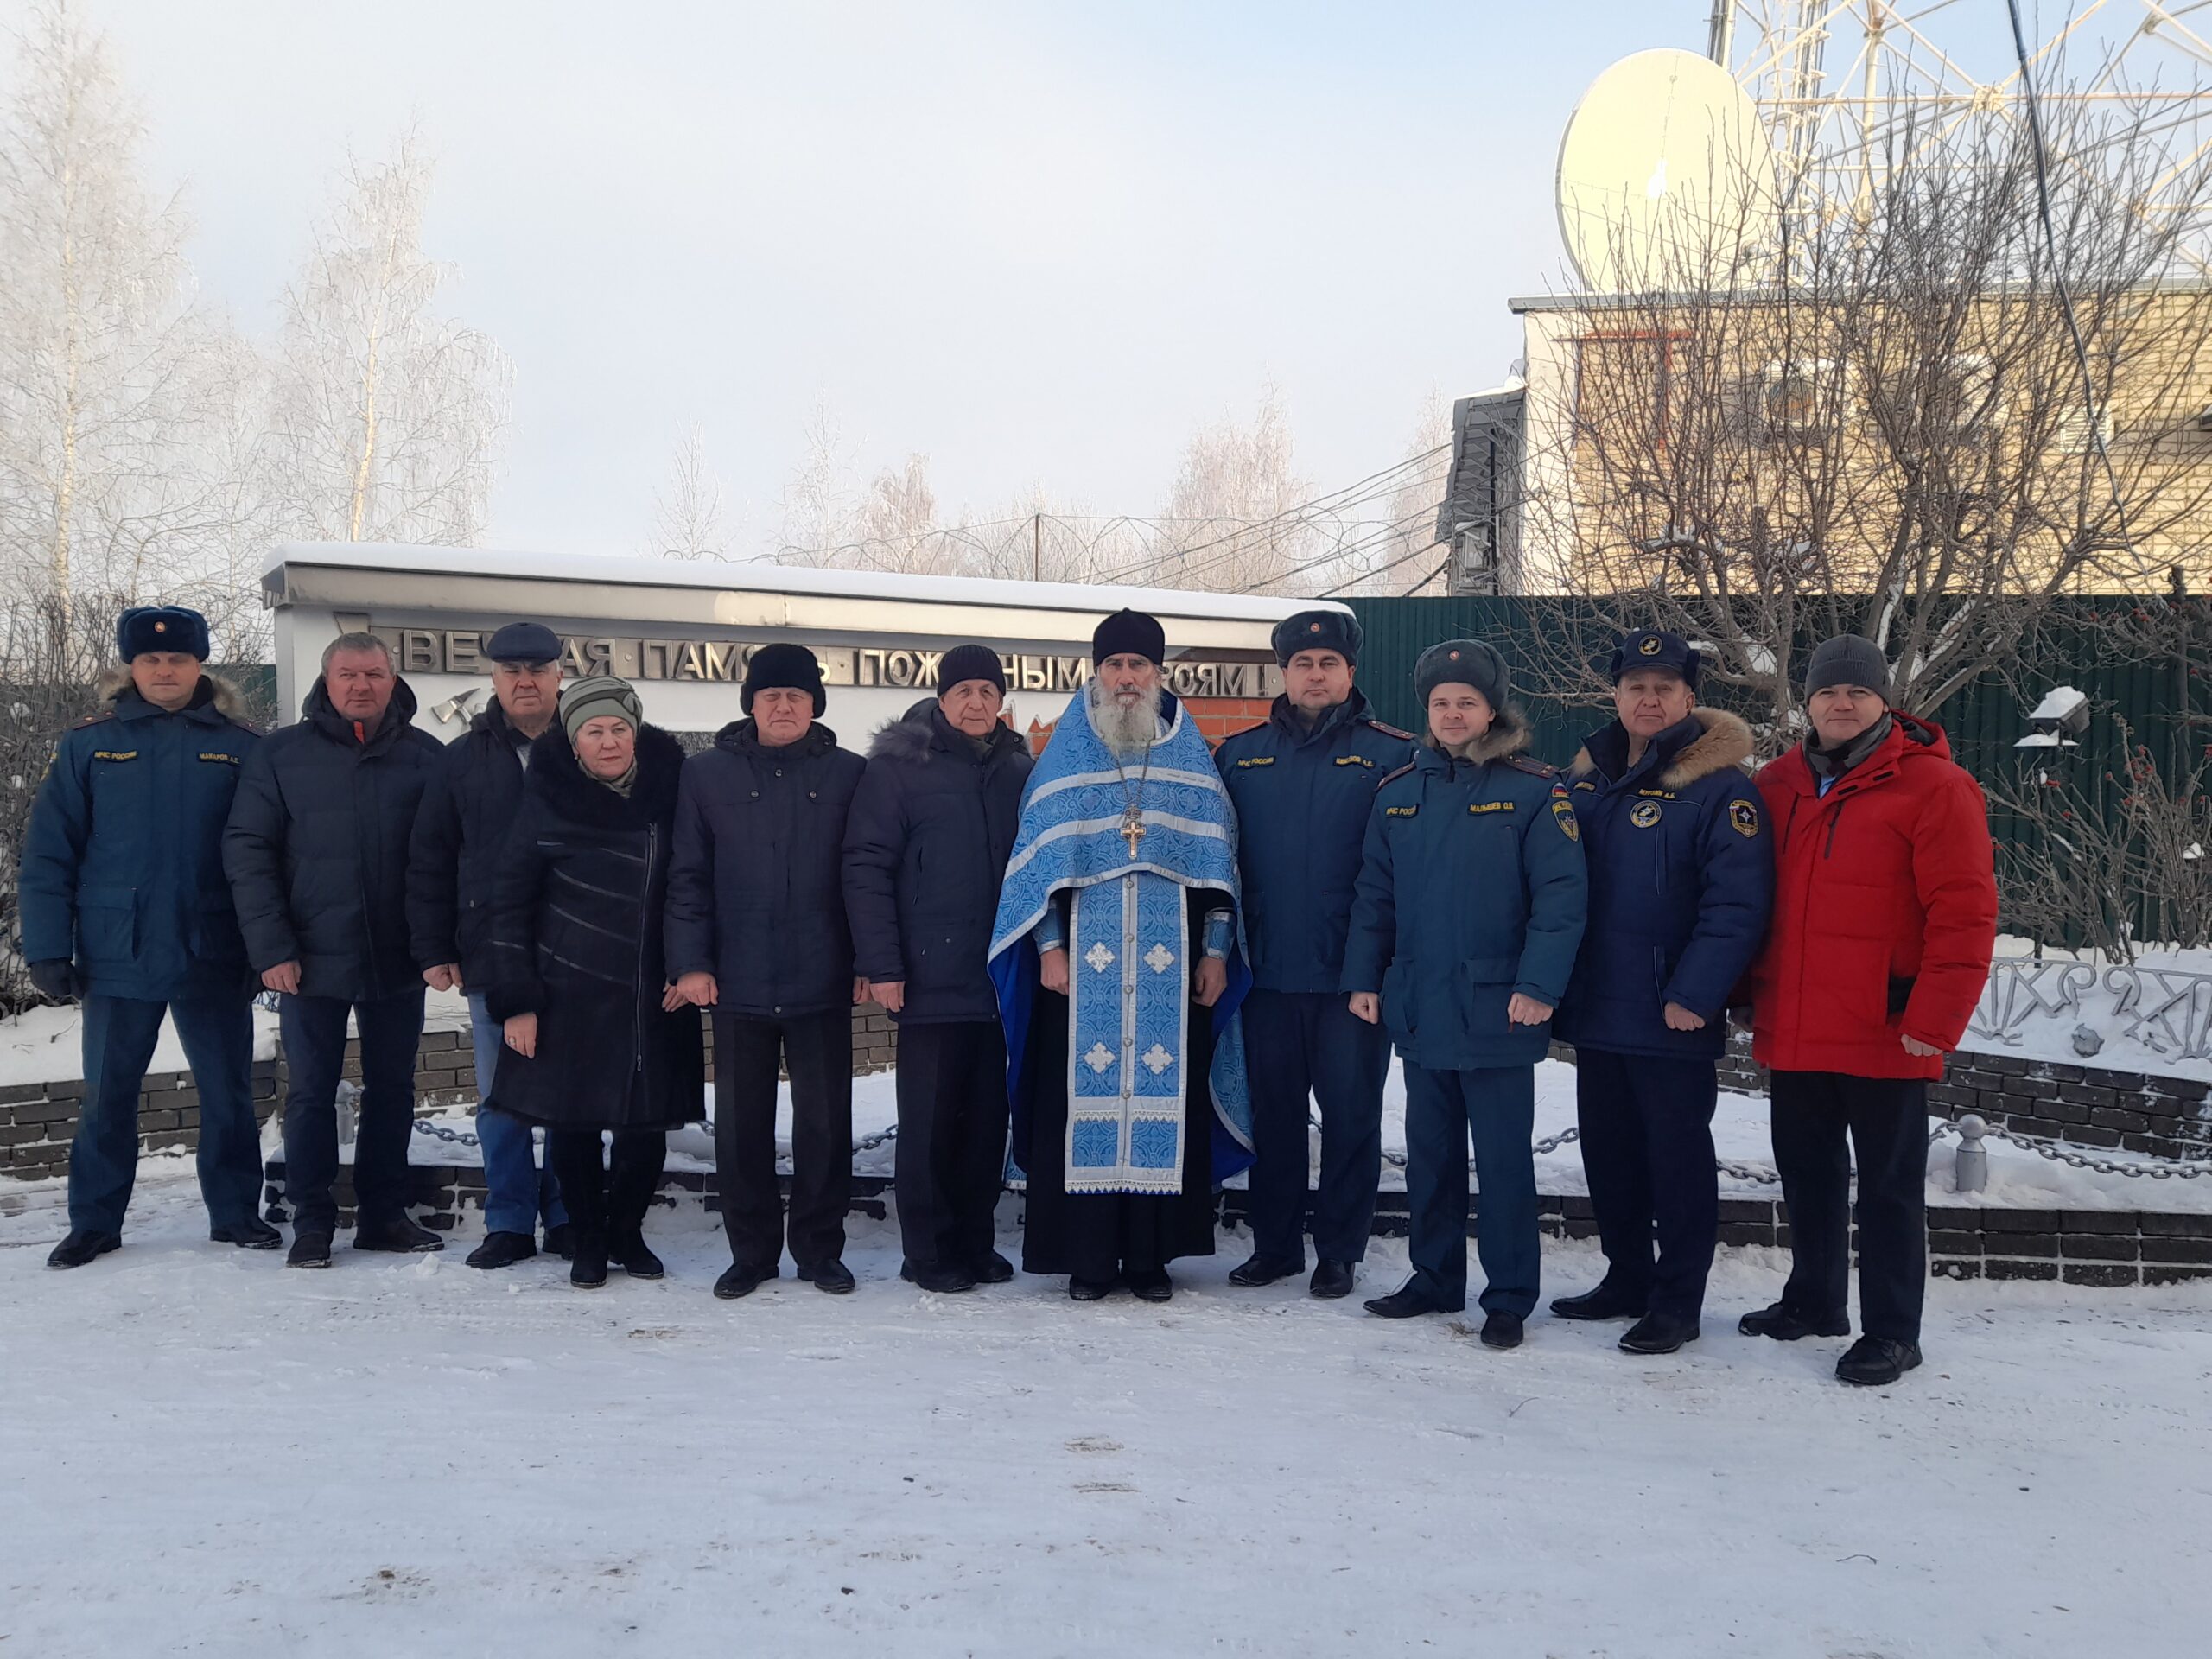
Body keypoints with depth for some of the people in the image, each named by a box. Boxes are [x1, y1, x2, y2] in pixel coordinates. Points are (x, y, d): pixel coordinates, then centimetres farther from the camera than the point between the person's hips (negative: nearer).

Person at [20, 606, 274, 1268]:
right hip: (117, 957, 0)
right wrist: (48, 950, -5)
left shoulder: (239, 747, 2)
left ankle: (236, 1213, 21)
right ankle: (94, 1222, 21)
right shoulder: (88, 746, 2)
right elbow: (47, 857, 1)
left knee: (228, 1092, 8)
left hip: (214, 957, 0)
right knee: (107, 1096, 9)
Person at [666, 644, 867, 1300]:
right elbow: (688, 876, 3)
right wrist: (690, 961, -5)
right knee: (740, 1123, 7)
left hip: (823, 983, 0)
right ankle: (751, 1252, 19)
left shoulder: (849, 775, 4)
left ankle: (820, 1249, 18)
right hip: (738, 983, 1)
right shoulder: (708, 774, 5)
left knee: (825, 1121, 5)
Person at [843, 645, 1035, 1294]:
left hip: (1002, 975, 4)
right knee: (931, 1119, 1)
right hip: (932, 979, -4)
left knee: (988, 1116, 9)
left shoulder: (1018, 770, 10)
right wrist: (880, 965, -13)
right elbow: (866, 868, -7)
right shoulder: (898, 766, -4)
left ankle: (974, 1242, 20)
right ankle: (929, 1252, 11)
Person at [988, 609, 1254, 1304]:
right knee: (1085, 1095, -1)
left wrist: (1216, 951, 2)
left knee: (1164, 1095, 1)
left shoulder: (1192, 759, 10)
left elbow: (1216, 861, 9)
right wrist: (1049, 947, -4)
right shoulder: (1064, 758, 8)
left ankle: (1151, 1254, 10)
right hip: (1084, 960, -1)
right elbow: (1040, 858, 5)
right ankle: (1086, 1255, 7)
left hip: (1171, 963, 1)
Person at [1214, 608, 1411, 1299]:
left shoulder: (1393, 756, -1)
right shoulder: (1240, 756, 8)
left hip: (1353, 975, -3)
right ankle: (1274, 1244, 23)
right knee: (1272, 1113, 11)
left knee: (1351, 1114, 5)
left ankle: (1339, 1251, 17)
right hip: (1267, 974, 3)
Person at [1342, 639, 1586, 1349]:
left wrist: (1539, 985, -18)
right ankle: (1434, 1278, 27)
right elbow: (1374, 894, 12)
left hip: (1496, 1010, -5)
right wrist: (1362, 977, 7)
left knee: (1502, 1157, 3)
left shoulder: (1534, 791, -6)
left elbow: (1561, 894, -11)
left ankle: (1509, 1296, 13)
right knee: (1429, 1151, 14)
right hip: (1419, 1009, 5)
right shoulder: (1398, 792, 8)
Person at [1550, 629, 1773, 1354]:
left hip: (1673, 1019, -6)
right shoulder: (1587, 779, 10)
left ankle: (1677, 1302, 14)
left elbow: (1737, 904, -17)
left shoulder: (1720, 786, -11)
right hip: (1595, 1012, 7)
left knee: (1677, 1157, 3)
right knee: (1608, 1151, 16)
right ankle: (1626, 1279, 31)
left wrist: (1694, 995, -21)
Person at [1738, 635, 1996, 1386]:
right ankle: (1814, 1300, 34)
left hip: (1884, 1039, -6)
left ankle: (1891, 1332, 13)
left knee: (1889, 1185, 4)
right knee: (1806, 1173, 18)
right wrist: (1747, 994, 14)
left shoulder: (1932, 787, -9)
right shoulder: (1777, 786, 8)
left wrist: (1934, 1022, -17)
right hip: (1793, 1036, 6)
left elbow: (1964, 915, -13)